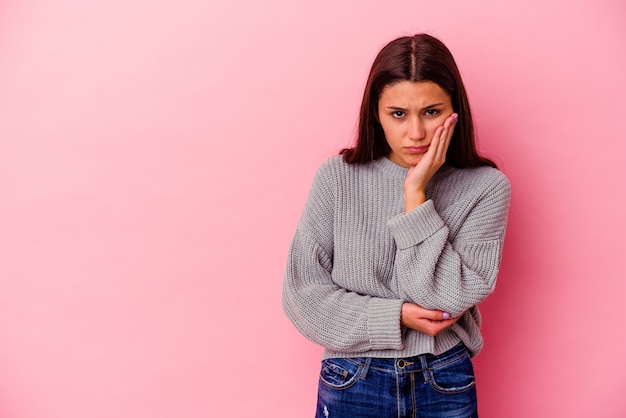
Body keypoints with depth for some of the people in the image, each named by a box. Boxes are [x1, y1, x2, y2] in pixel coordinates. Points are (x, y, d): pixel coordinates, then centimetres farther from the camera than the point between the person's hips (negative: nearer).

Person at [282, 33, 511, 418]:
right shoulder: (338, 177, -9)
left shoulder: (486, 187, -9)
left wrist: (416, 195, -21)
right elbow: (302, 292, -9)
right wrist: (395, 317, -15)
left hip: (446, 385, 0)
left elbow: (450, 300, -17)